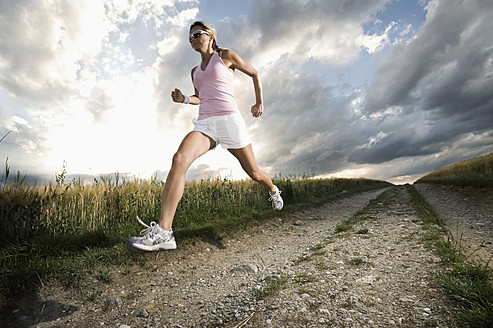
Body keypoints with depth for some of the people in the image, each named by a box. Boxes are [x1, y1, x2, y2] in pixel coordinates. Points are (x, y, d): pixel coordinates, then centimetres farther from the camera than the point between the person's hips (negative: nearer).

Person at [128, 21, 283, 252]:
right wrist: (183, 99, 15)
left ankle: (273, 190, 43)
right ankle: (163, 231, -31)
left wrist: (259, 103, 17)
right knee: (179, 159, -27)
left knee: (254, 173, 6)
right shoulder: (195, 71, 25)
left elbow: (254, 73, 20)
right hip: (204, 125, 4)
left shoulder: (226, 56, 11)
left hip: (229, 120, -3)